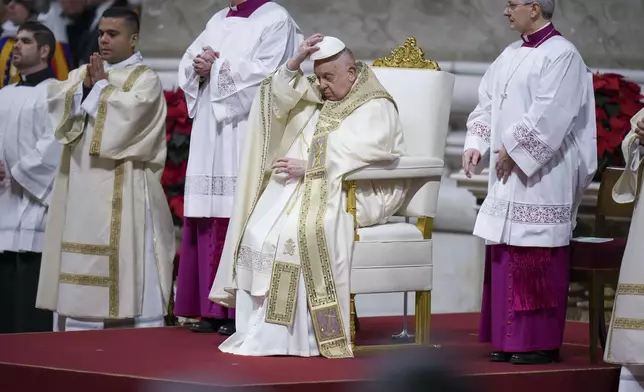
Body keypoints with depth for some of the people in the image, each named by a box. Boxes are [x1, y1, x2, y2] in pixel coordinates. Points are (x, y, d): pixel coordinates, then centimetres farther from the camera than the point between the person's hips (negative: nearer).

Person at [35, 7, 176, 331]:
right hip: (82, 184, 6)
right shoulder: (83, 72, 17)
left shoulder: (145, 78, -1)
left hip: (122, 188, -6)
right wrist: (85, 86, -11)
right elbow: (55, 101, 3)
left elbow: (127, 109, -19)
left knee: (127, 259, -8)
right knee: (81, 267, 5)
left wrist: (100, 86, -5)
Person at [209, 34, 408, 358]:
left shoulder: (377, 109, -3)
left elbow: (357, 155, -18)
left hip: (353, 190, -7)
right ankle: (257, 329, -20)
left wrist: (308, 167, -21)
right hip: (304, 185, 7)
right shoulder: (320, 98, 19)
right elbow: (279, 97, 10)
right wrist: (296, 62, -5)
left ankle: (286, 335, -30)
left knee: (301, 229, -34)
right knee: (257, 232, -18)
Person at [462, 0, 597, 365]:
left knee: (538, 259, -5)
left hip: (542, 177, -8)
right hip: (508, 175, 8)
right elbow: (488, 104, 16)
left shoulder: (561, 55, -12)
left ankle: (541, 343, 1)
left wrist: (514, 151, -18)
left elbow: (549, 114, -20)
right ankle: (510, 339, 15)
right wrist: (476, 144, 2)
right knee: (506, 256, 9)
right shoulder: (511, 55, 13)